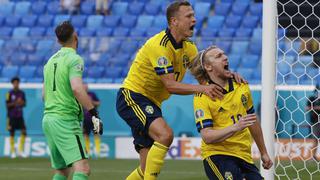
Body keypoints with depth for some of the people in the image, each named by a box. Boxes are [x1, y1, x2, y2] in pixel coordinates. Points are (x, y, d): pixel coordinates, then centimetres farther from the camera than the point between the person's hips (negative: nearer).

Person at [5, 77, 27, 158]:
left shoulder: (22, 93, 8)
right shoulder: (10, 93, -3)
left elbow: (24, 104, 12)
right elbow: (7, 104, -7)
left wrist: (22, 103, -9)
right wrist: (15, 103, -19)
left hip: (20, 115, 4)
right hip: (12, 116, -4)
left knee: (24, 132, -7)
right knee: (12, 133, 1)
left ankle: (20, 150, 1)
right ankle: (12, 152, 8)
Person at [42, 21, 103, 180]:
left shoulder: (51, 61, 17)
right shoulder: (74, 59, -8)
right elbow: (77, 88, -23)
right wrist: (93, 113, -23)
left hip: (48, 118, 9)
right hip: (65, 120, -9)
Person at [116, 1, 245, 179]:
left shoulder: (188, 47, 6)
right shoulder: (160, 45, -21)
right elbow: (170, 85, -26)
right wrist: (202, 88, -35)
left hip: (152, 103, 9)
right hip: (132, 96, -9)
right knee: (165, 134, -32)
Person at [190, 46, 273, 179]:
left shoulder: (241, 84, 10)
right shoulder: (202, 96, -9)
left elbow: (252, 121, 22)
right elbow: (207, 136, -18)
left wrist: (263, 153, 26)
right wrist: (236, 127, -30)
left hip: (244, 156, 6)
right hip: (217, 155, -6)